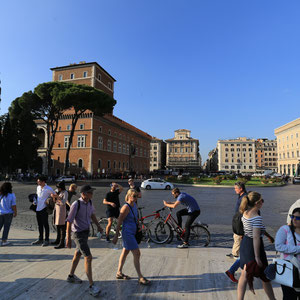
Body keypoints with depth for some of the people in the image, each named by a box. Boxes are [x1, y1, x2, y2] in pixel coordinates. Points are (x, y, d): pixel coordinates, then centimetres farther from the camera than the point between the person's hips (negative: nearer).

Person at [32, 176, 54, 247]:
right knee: (40, 224, 16)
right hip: (38, 208, 7)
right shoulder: (38, 187, 7)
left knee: (45, 224, 1)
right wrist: (35, 201, 8)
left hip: (44, 209, -7)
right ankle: (40, 239, 29)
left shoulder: (48, 189, -14)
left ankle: (46, 240, 11)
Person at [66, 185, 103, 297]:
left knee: (78, 254, 24)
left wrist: (98, 225, 8)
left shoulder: (89, 202, -2)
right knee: (88, 257, -10)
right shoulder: (76, 205, -24)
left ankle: (71, 276, 46)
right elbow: (69, 221, -19)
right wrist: (68, 238, -16)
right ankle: (91, 286, -1)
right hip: (78, 234, -8)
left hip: (86, 231, 8)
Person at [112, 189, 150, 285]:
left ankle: (119, 273, 34)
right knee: (137, 254, -4)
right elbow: (119, 222, -17)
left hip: (132, 233, 9)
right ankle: (141, 278, 6)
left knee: (125, 252, 19)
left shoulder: (134, 205, 5)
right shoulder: (126, 207, -20)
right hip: (128, 233, -9)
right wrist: (116, 236, -14)